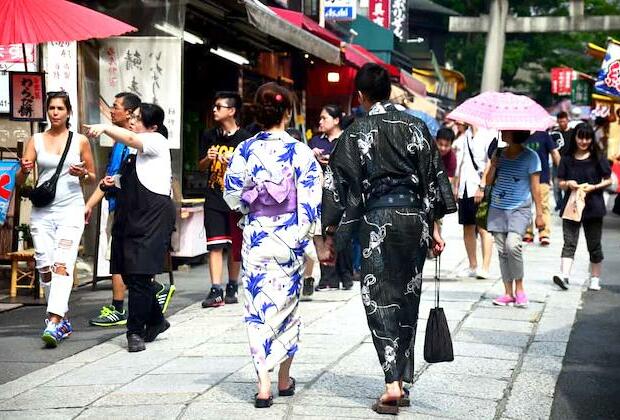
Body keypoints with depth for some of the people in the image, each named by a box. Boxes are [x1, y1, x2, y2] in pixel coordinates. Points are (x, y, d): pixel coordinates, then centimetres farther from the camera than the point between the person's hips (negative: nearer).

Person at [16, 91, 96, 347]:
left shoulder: (80, 141, 5)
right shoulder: (36, 141, 8)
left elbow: (92, 177, 13)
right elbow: (20, 181, 6)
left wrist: (82, 174, -10)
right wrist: (24, 170, -16)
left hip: (70, 209, -3)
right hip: (42, 210, 3)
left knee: (62, 265, -16)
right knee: (44, 267, 2)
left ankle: (54, 323, -24)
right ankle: (62, 321, 17)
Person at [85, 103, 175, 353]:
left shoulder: (157, 141, -5)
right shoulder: (136, 151, 19)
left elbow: (130, 139, -24)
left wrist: (105, 128, -33)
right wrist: (115, 183, 13)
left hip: (152, 216, -9)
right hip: (129, 215, 9)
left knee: (139, 275, -10)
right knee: (129, 274, 9)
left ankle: (136, 331, -4)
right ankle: (155, 320, 27)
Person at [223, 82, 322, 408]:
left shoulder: (245, 150, -3)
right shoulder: (300, 151, -8)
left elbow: (232, 195, 2)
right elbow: (311, 200, -9)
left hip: (255, 235, 0)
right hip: (289, 238, 0)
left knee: (258, 307, 2)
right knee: (286, 303, 14)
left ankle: (264, 383, -8)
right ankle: (284, 379, 24)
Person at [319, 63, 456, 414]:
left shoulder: (356, 133, -4)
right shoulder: (416, 126, 5)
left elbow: (339, 185, -6)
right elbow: (434, 178, 7)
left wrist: (329, 237, -1)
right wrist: (435, 228, 13)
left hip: (377, 220, -3)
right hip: (415, 218, 3)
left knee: (380, 301, 0)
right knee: (408, 299, 12)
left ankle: (393, 385, -11)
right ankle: (404, 381, 17)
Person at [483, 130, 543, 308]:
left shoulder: (530, 156, -2)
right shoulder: (498, 153, 10)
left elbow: (535, 187, -1)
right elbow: (488, 181, 10)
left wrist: (539, 214, -3)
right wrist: (493, 165, -8)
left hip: (519, 209, -5)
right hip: (497, 208, 5)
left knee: (513, 244, -22)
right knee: (502, 250, 3)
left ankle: (519, 288, -6)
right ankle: (508, 293, 10)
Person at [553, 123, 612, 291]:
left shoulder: (598, 158, 1)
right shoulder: (567, 159, 5)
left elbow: (608, 180, 4)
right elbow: (560, 183, 9)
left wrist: (594, 187, -14)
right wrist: (568, 184, -14)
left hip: (593, 207, -1)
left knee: (594, 245, 8)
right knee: (569, 242, -11)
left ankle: (595, 279, 17)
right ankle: (564, 274, -24)